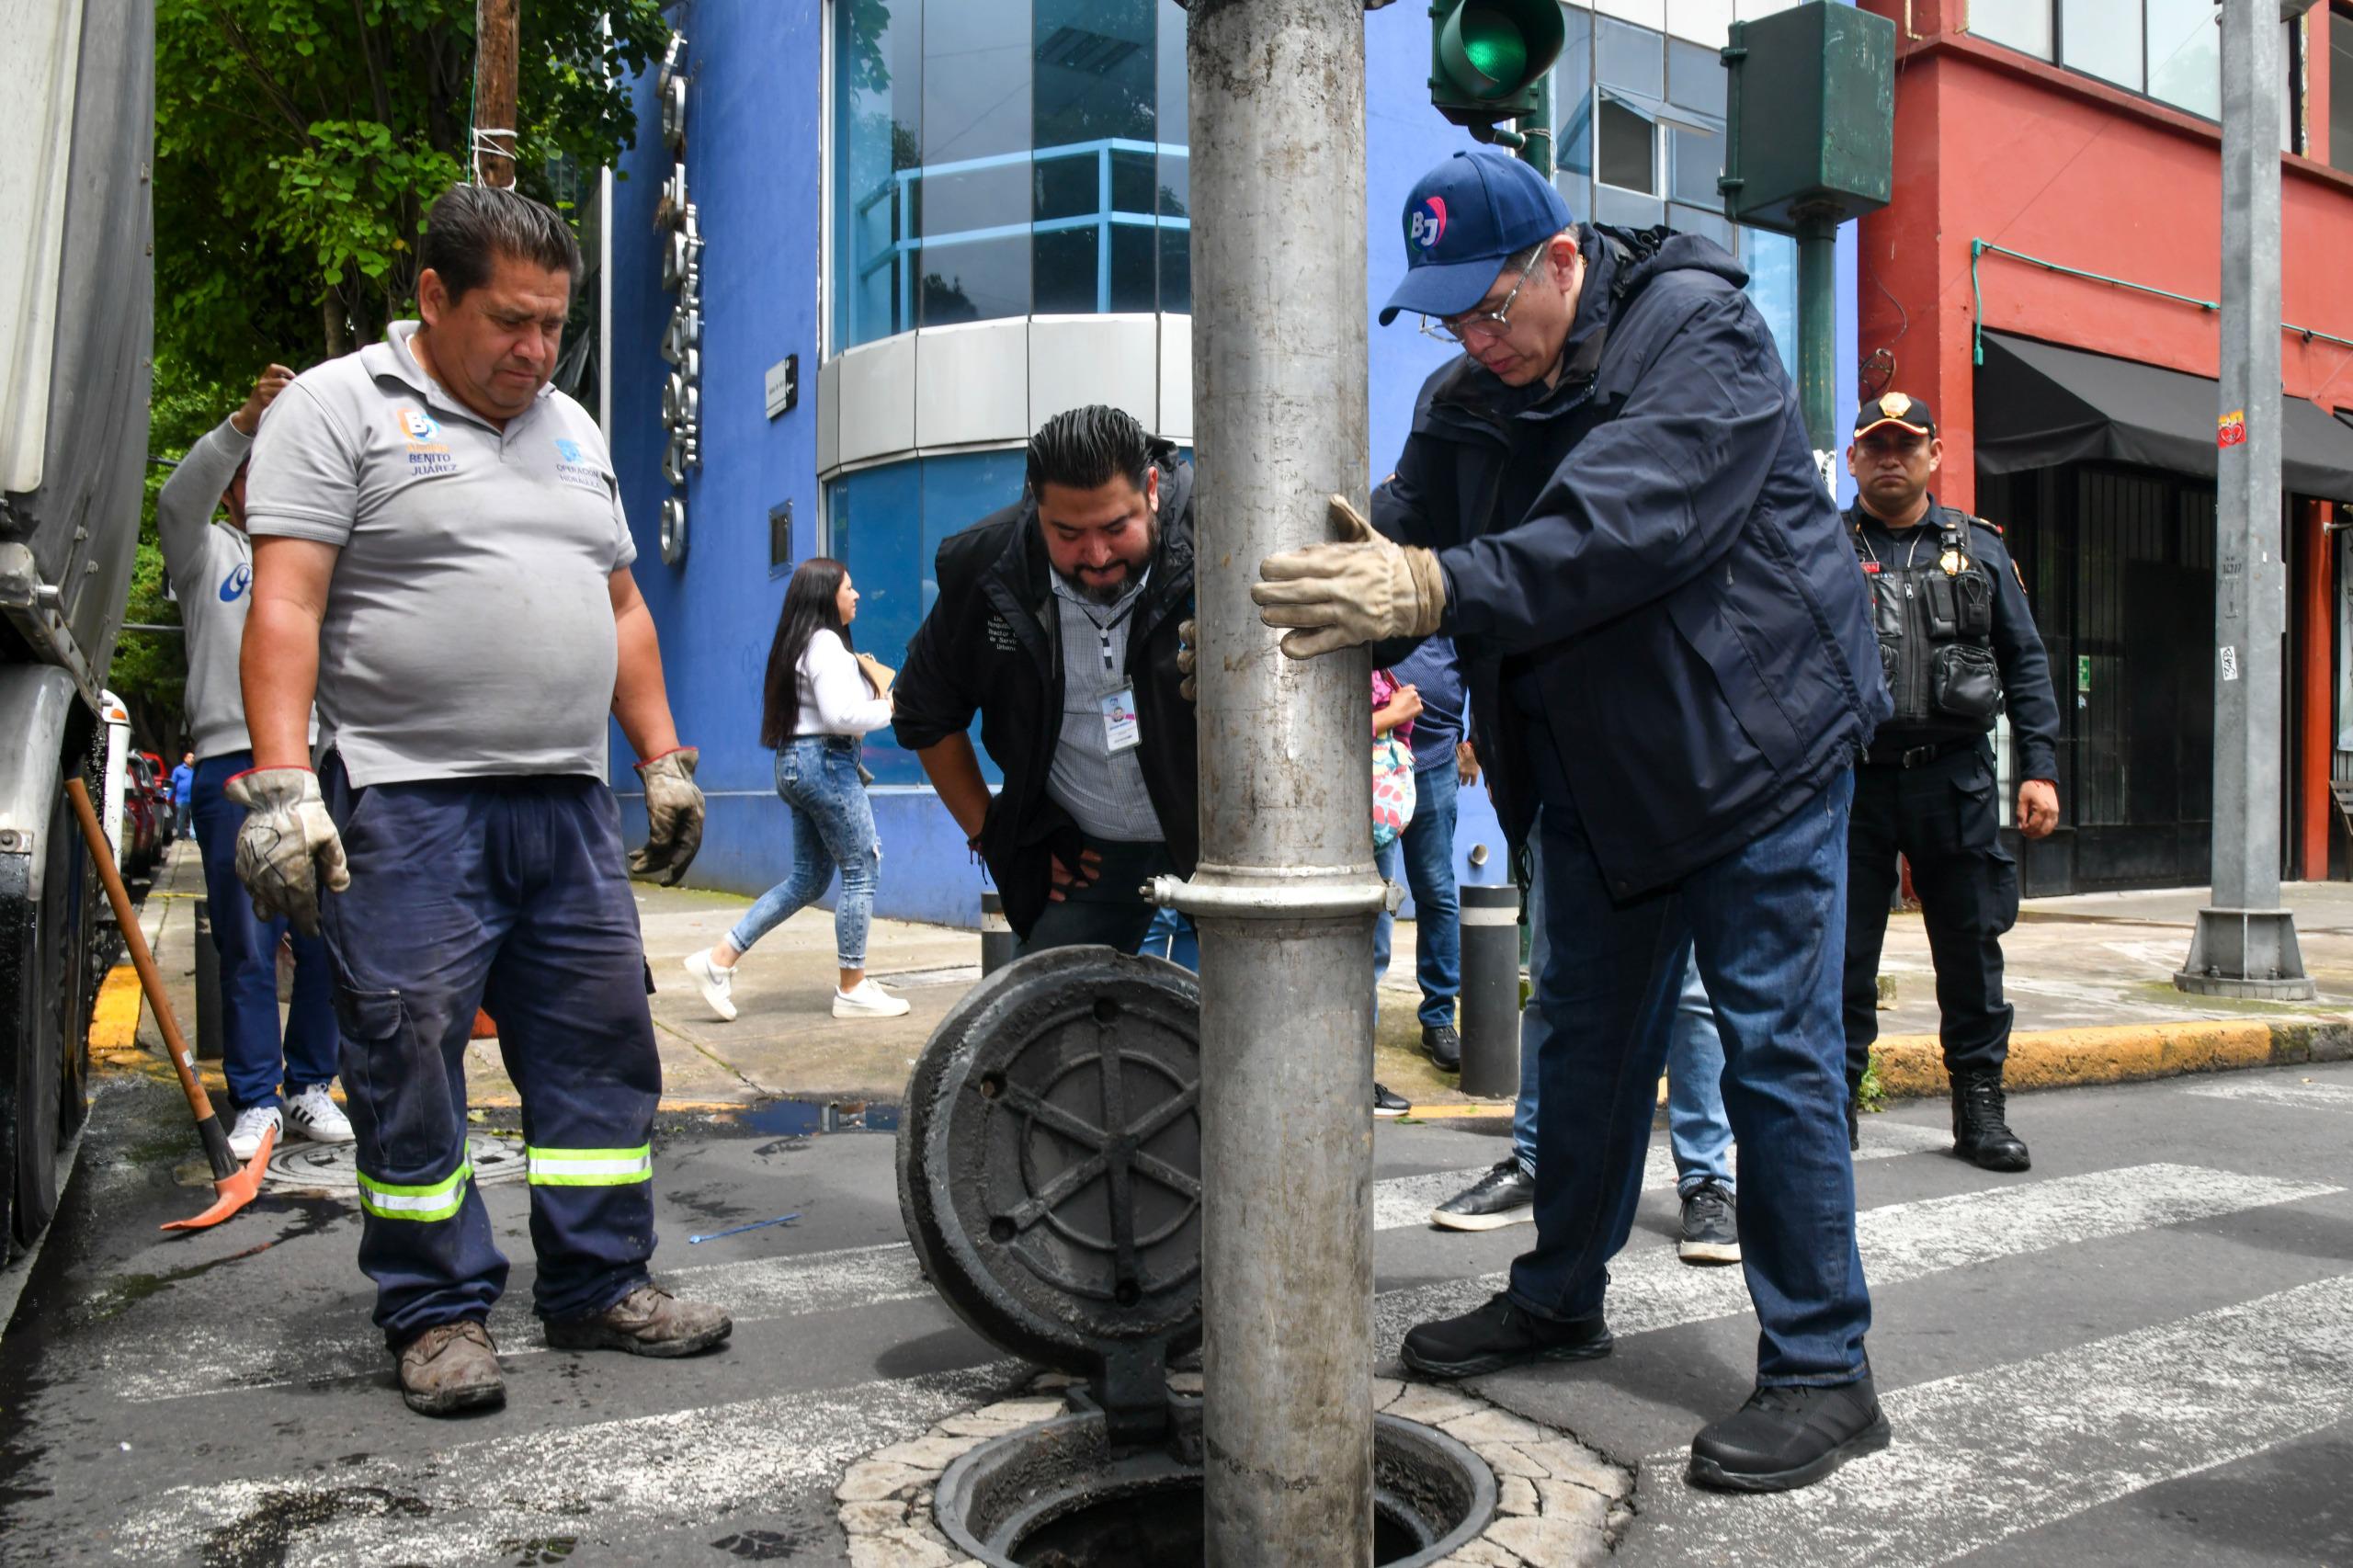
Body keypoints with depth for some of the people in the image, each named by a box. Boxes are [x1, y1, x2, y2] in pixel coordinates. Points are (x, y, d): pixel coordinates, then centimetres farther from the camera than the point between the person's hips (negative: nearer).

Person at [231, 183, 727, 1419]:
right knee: (409, 1056, -1)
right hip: (404, 805, -6)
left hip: (567, 803, 6)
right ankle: (437, 1313, 13)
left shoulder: (573, 432, 19)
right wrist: (280, 782, -18)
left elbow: (621, 608, 21)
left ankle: (599, 1285, 19)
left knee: (602, 1045, 7)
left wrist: (663, 762, 15)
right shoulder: (338, 407, 0)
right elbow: (284, 606, -9)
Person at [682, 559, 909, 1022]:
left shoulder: (799, 643, 17)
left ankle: (720, 958, 11)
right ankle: (852, 989, 3)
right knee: (861, 870, -2)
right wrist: (889, 708, -9)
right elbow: (840, 714, -23)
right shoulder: (826, 643, -13)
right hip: (827, 762, -10)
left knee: (807, 879, 14)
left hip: (796, 761, 10)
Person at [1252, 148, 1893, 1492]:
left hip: (1753, 740, -6)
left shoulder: (1701, 331, -17)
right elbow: (1400, 531, -6)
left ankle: (1824, 1370, 9)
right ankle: (1562, 1296, 31)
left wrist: (1438, 588, -44)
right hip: (1596, 771, 7)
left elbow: (1626, 525, -33)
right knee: (1590, 1038, 15)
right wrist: (1288, 615, -26)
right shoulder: (1469, 399, 4)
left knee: (1776, 1050, -4)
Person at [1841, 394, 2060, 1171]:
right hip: (1851, 778, -2)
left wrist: (2040, 768, 4)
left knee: (1971, 947, 7)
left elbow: (2025, 664, 12)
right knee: (1842, 949, 2)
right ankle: (1834, 1101, 14)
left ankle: (1980, 1107, 19)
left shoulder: (1980, 549, 12)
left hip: (1956, 779, 2)